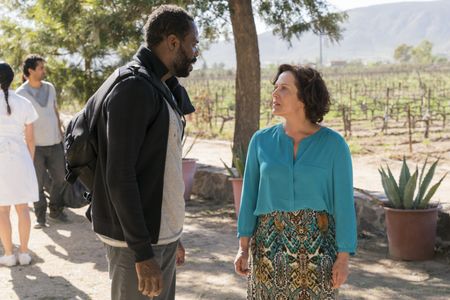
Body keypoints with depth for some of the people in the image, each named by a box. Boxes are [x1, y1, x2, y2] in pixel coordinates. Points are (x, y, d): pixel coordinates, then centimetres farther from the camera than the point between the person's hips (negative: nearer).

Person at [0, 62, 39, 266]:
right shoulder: (24, 104, 1)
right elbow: (30, 138, 3)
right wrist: (30, 161, 16)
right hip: (20, 158, 2)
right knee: (22, 207, 9)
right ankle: (24, 252, 13)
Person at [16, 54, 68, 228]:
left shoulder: (50, 88, 7)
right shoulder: (20, 93, -7)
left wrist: (61, 134, 15)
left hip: (55, 143, 4)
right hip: (35, 145, -4)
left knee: (59, 178, 8)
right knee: (38, 183, 0)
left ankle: (56, 211, 24)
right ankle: (40, 217, 11)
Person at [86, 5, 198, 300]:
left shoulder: (163, 90, 14)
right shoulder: (133, 88, -15)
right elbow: (120, 176, -20)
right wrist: (142, 252, -22)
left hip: (161, 236, 9)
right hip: (138, 241, -9)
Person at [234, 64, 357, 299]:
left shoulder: (333, 143, -7)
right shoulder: (261, 141, 0)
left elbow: (343, 202, -6)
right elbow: (250, 196, 4)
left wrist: (343, 257, -8)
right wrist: (243, 247, -2)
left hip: (317, 244, -2)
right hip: (270, 242, 2)